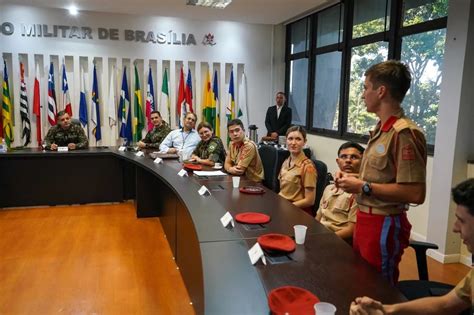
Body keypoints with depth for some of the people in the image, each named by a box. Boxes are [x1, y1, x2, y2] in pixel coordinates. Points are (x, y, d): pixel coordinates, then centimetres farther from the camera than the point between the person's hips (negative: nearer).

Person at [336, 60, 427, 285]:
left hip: (383, 225, -9)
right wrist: (355, 179, 5)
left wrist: (363, 187, -20)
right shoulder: (381, 129, 8)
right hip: (366, 219, 9)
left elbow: (415, 194, -24)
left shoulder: (404, 133, -20)